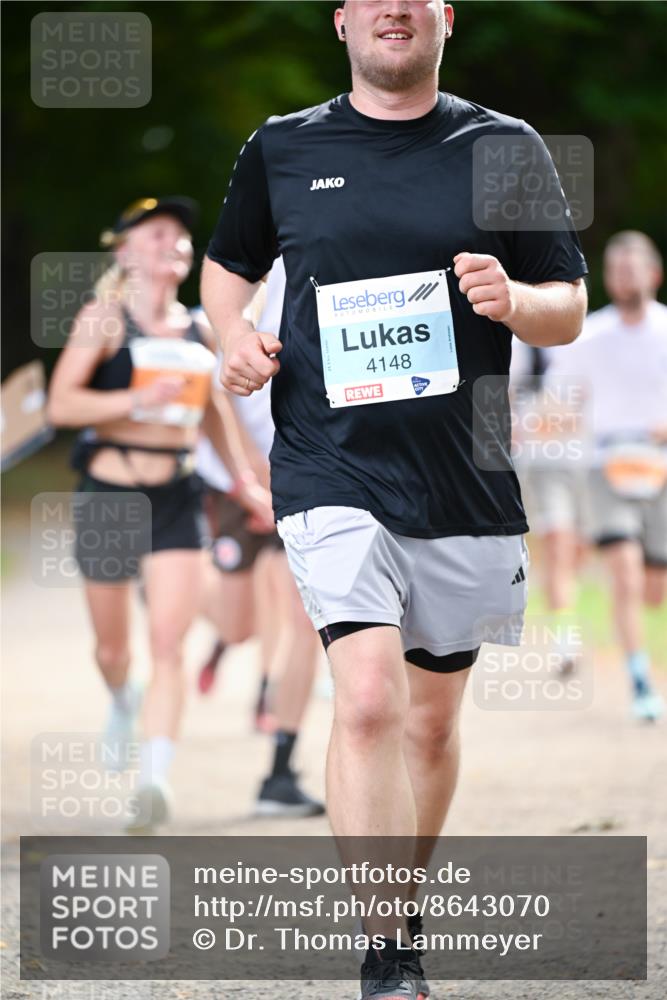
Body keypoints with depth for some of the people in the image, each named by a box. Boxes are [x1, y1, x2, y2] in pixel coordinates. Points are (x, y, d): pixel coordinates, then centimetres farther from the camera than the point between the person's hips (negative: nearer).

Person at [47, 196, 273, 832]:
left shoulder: (197, 330, 9)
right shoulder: (104, 320, -4)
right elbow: (61, 403, -14)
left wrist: (245, 480, 22)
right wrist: (138, 401, -25)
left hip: (177, 498, 2)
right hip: (109, 493, -2)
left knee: (168, 641, -13)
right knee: (112, 644, 12)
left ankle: (155, 775, -17)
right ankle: (122, 702, 47)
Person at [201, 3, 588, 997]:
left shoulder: (503, 148, 4)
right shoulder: (281, 149, 6)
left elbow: (570, 309, 7)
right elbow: (227, 264, 22)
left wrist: (512, 300, -16)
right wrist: (236, 338, 1)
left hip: (467, 487, 2)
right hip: (334, 476, -2)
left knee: (432, 719, 13)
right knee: (368, 700, -19)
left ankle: (403, 906, 35)